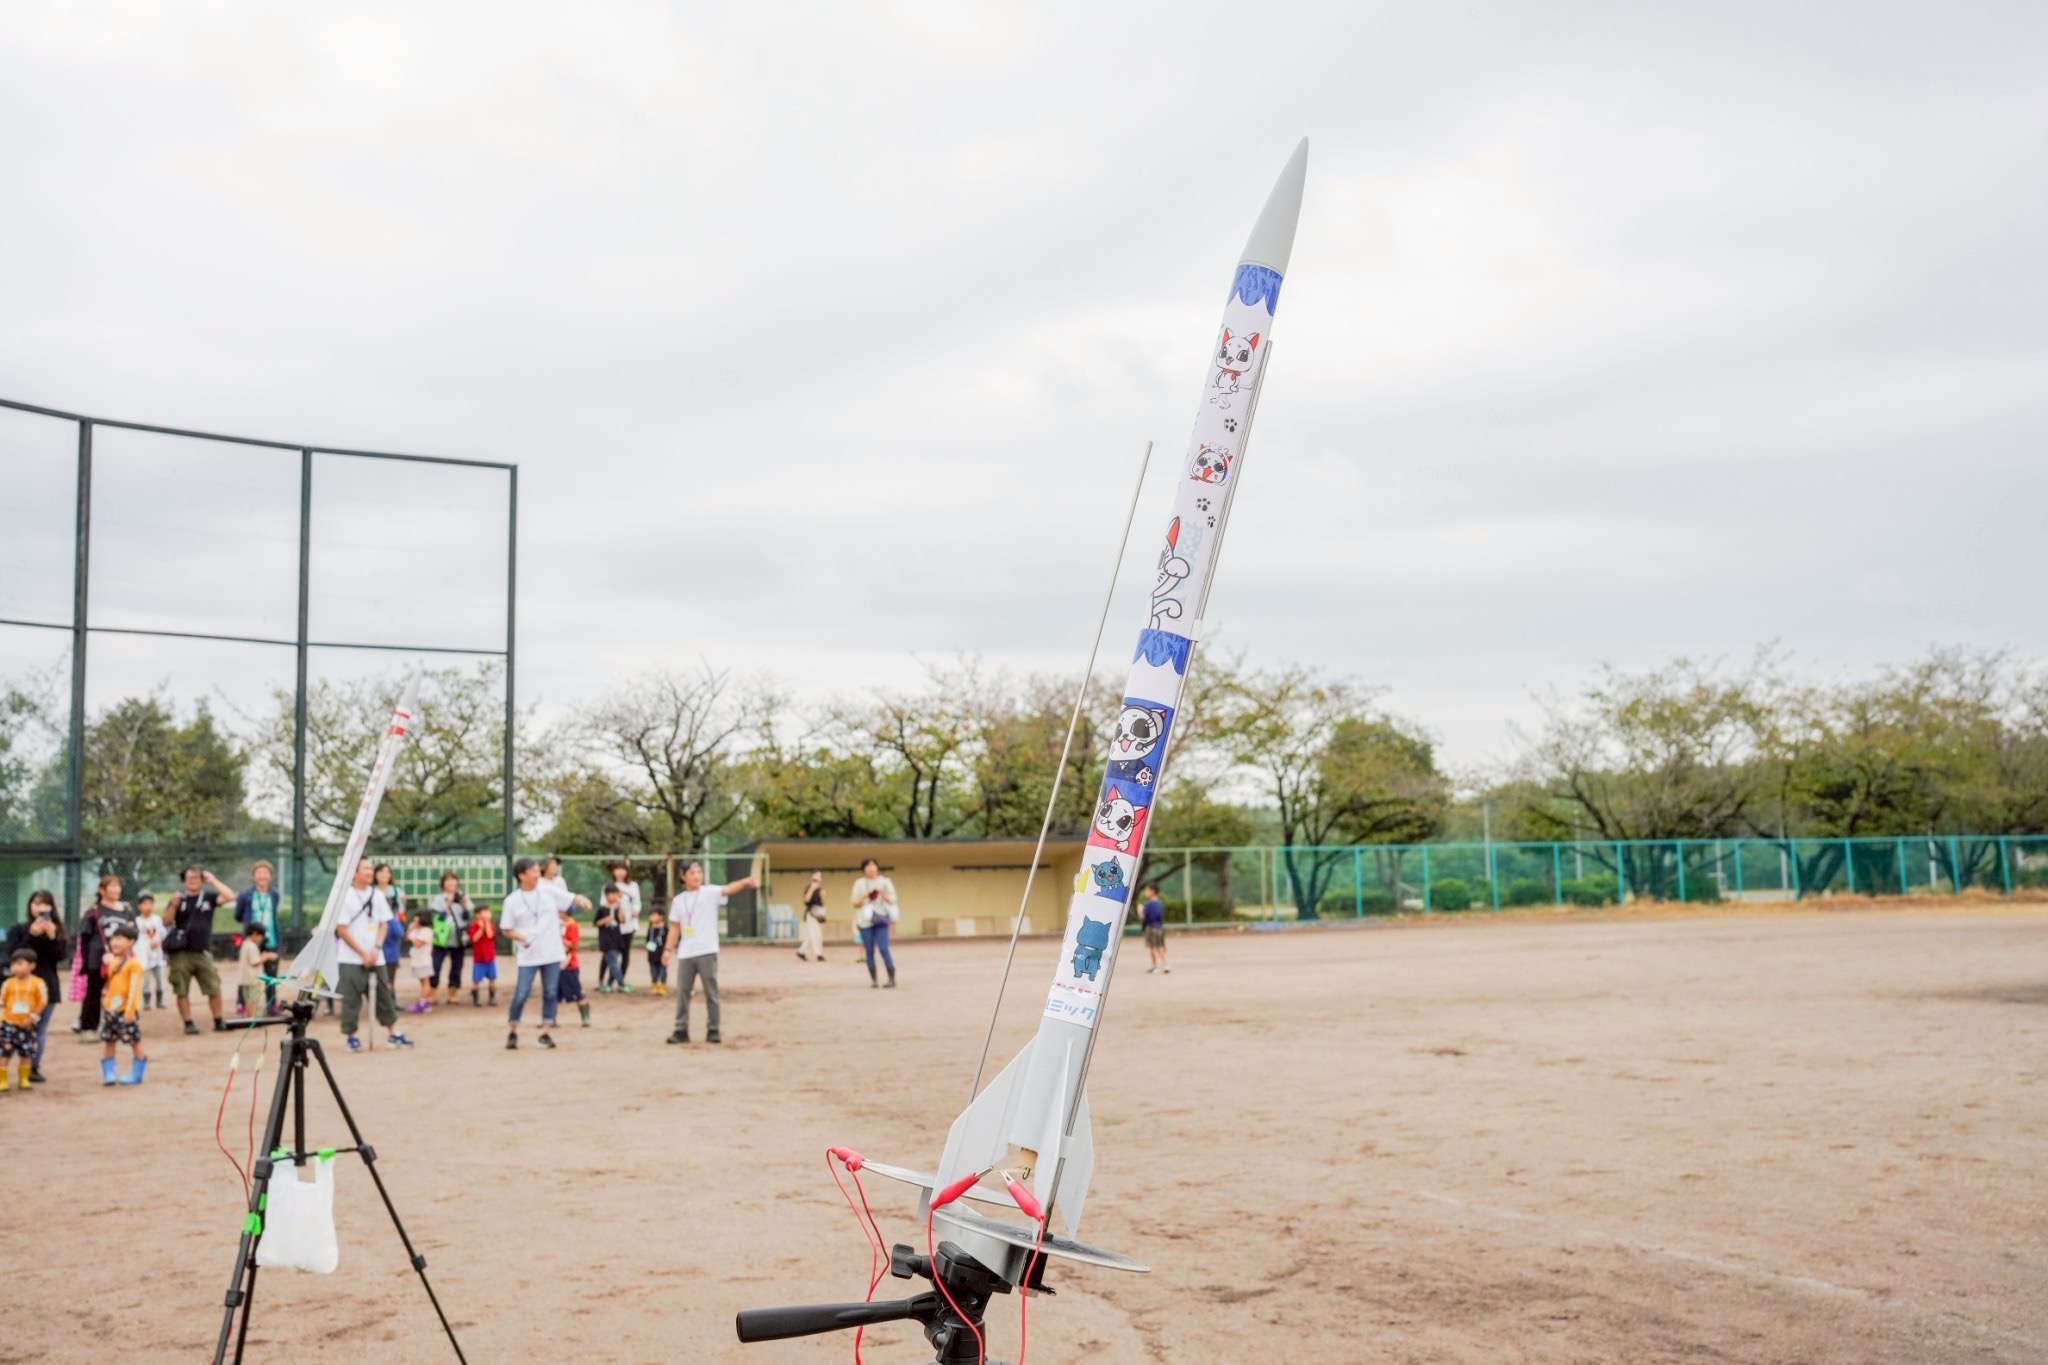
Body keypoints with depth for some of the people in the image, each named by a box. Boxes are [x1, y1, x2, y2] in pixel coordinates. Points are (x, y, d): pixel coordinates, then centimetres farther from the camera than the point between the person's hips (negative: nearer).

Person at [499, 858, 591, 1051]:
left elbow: (572, 899, 0)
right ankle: (512, 1032, 16)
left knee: (551, 993, 2)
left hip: (552, 953, 2)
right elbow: (506, 929, 4)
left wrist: (582, 900, -23)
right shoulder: (512, 901, -3)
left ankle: (545, 1033, 12)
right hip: (528, 956, -2)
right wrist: (521, 938, -14)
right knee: (521, 995, -3)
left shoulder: (549, 891, 1)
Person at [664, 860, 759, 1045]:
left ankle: (712, 1031, 9)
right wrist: (669, 949, 7)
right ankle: (681, 1031, 14)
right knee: (682, 992, 6)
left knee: (711, 993, 1)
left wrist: (745, 882, -41)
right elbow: (675, 927, 14)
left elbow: (728, 889, -22)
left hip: (707, 952, -3)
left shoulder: (710, 893, -3)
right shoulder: (678, 900, 9)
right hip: (685, 954, 3)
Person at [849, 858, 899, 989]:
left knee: (884, 949, -12)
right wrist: (864, 897, -13)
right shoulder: (859, 883, 6)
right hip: (865, 921, 1)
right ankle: (873, 979, 10)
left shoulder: (884, 882, 6)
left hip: (881, 920, -1)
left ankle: (892, 979, -11)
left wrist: (883, 894, -13)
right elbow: (855, 903, 6)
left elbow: (892, 900, 6)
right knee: (870, 951, 2)